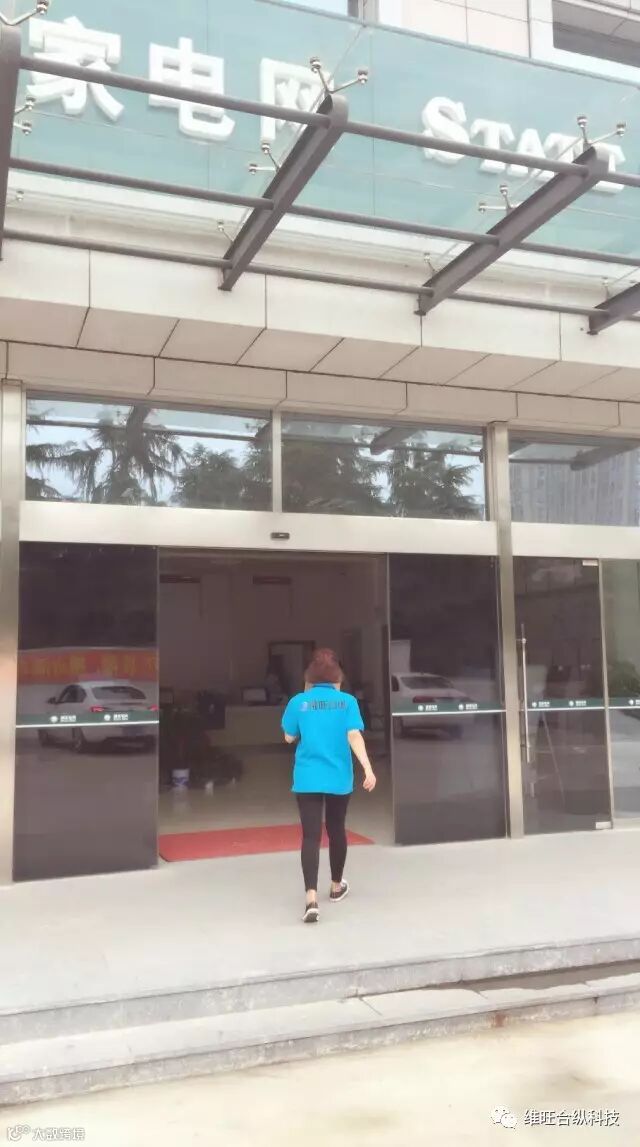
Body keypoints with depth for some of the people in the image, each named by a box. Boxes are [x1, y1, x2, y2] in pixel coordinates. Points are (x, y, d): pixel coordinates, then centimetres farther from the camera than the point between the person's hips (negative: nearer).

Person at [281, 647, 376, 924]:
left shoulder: (299, 701, -2)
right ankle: (336, 887, 37)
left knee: (311, 836, -3)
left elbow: (289, 738, 9)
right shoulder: (347, 701, -3)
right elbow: (354, 736, -14)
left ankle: (311, 900, -17)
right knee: (336, 830, 19)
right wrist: (368, 768, -17)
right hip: (339, 778, 1)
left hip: (307, 779, -1)